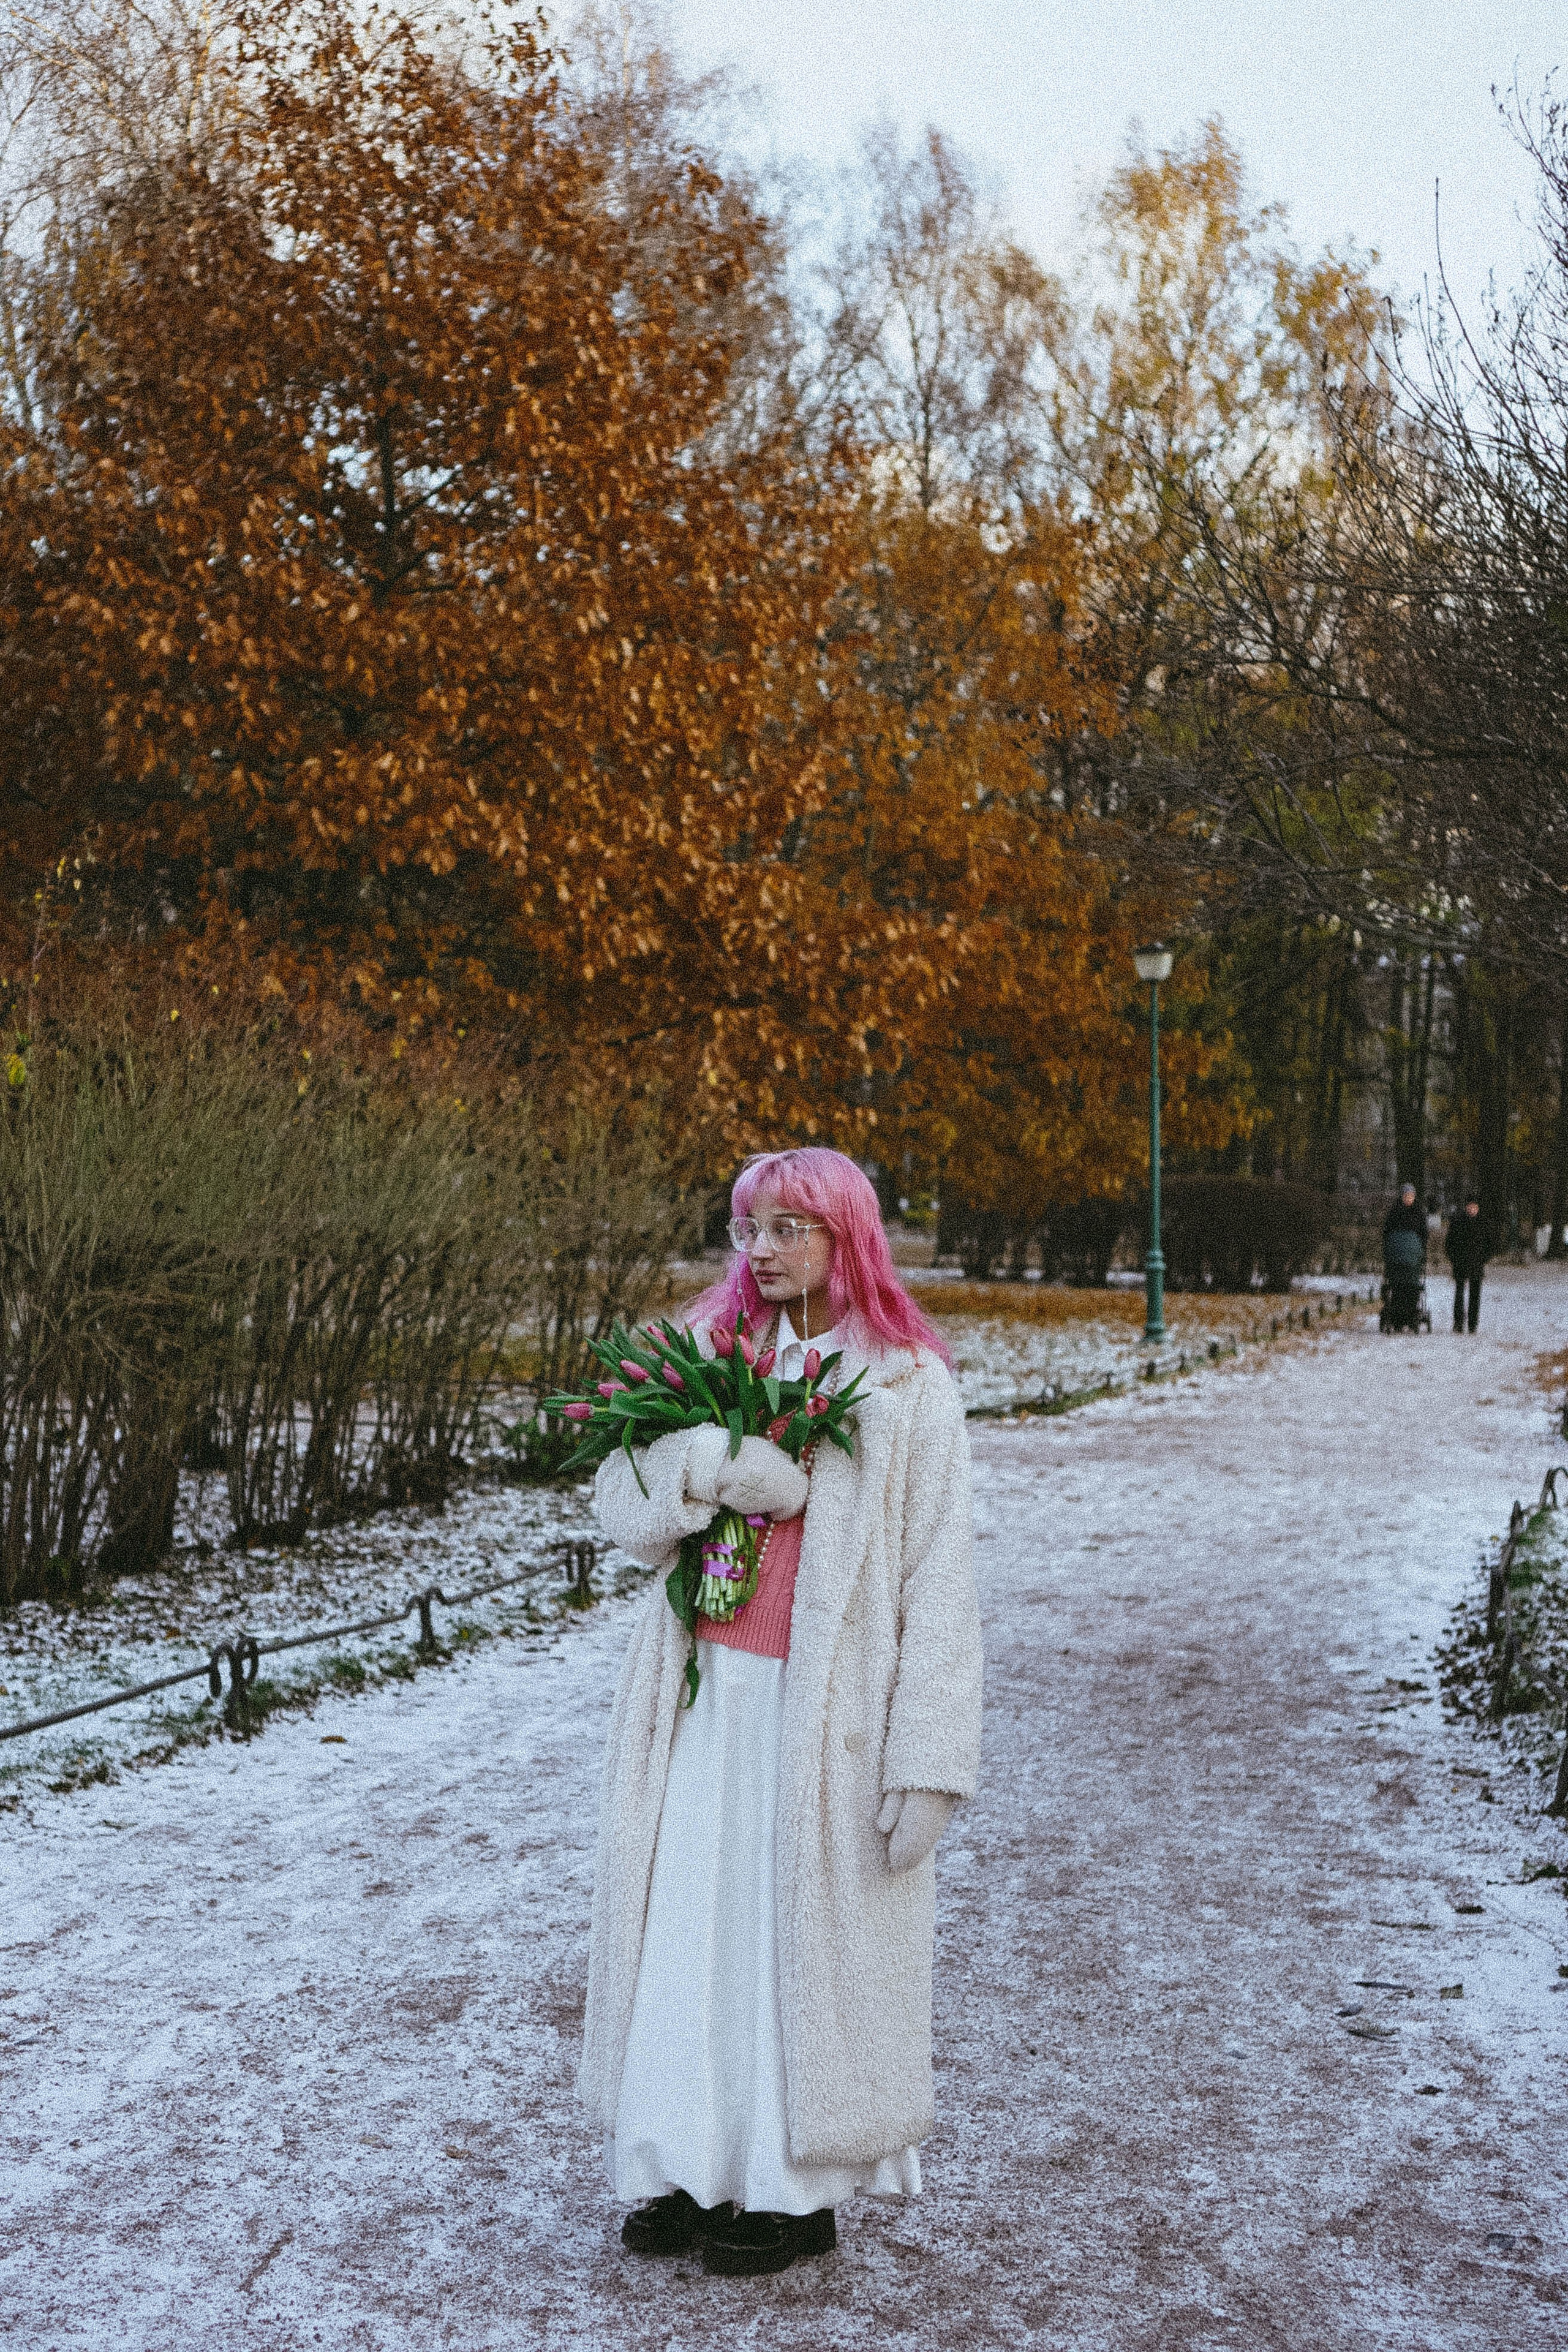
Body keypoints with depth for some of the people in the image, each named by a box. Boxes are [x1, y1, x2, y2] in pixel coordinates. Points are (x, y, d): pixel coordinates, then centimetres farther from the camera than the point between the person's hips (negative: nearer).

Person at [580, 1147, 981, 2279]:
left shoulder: (907, 1383, -5)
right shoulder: (709, 1351, 8)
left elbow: (938, 1582, -8)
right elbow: (625, 1503, 1)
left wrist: (928, 1760, -13)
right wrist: (705, 1465, -20)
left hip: (827, 1707, -4)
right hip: (704, 1691, 4)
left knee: (806, 1932, 3)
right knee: (691, 1923, 7)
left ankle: (798, 2185, 17)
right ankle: (693, 2164, 21)